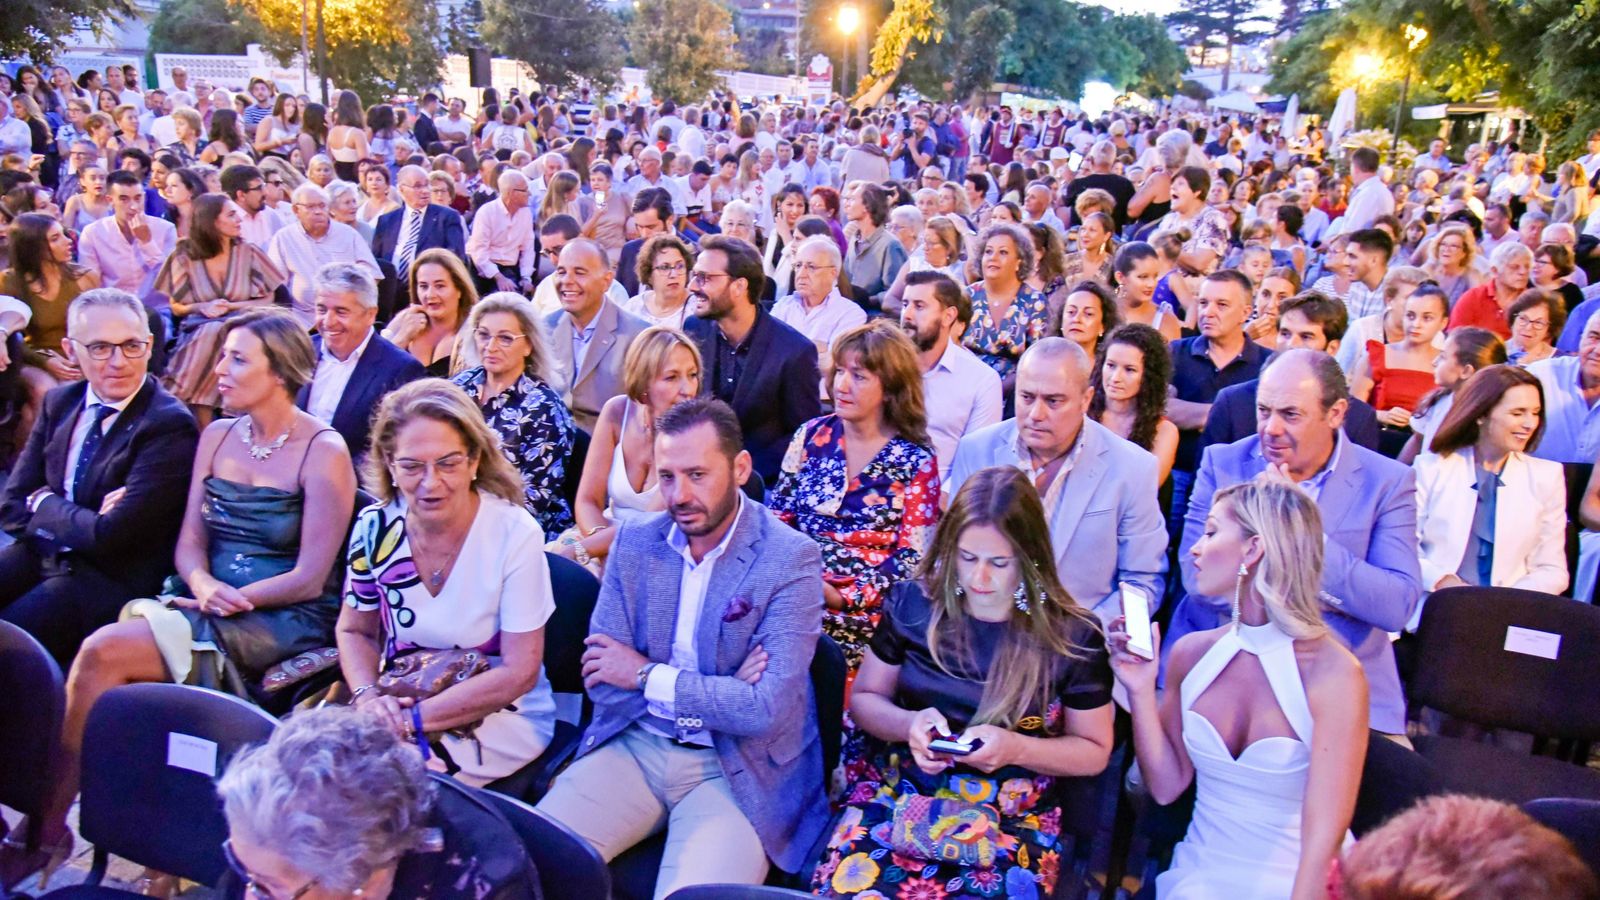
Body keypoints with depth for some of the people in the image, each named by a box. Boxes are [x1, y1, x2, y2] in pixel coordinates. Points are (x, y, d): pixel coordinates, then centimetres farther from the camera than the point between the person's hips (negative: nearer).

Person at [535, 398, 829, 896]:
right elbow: (602, 679, -2)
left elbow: (766, 710, -19)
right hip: (633, 747, 4)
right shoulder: (634, 541, 1)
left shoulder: (792, 559, -13)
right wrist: (718, 689, -13)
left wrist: (648, 676, -11)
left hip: (735, 768, -3)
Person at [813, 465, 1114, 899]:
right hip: (898, 791, 1)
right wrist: (908, 724, -12)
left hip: (1012, 819, -1)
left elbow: (1093, 752, 5)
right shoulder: (913, 603, 0)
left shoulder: (1071, 636, -5)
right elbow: (864, 698, 11)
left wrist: (1016, 748, -14)